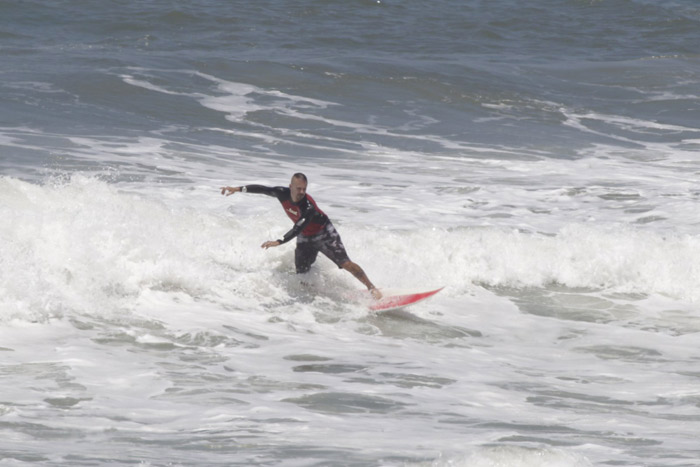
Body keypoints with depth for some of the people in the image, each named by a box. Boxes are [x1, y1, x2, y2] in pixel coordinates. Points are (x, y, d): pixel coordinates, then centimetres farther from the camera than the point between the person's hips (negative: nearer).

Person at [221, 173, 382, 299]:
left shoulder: (308, 206, -36)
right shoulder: (283, 194, -18)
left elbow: (298, 228, -44)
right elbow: (262, 189, -9)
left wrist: (279, 242, -53)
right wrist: (238, 189, -15)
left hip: (324, 235, -6)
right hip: (305, 239, 6)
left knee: (346, 264, -14)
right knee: (301, 275, 0)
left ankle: (372, 288, -3)